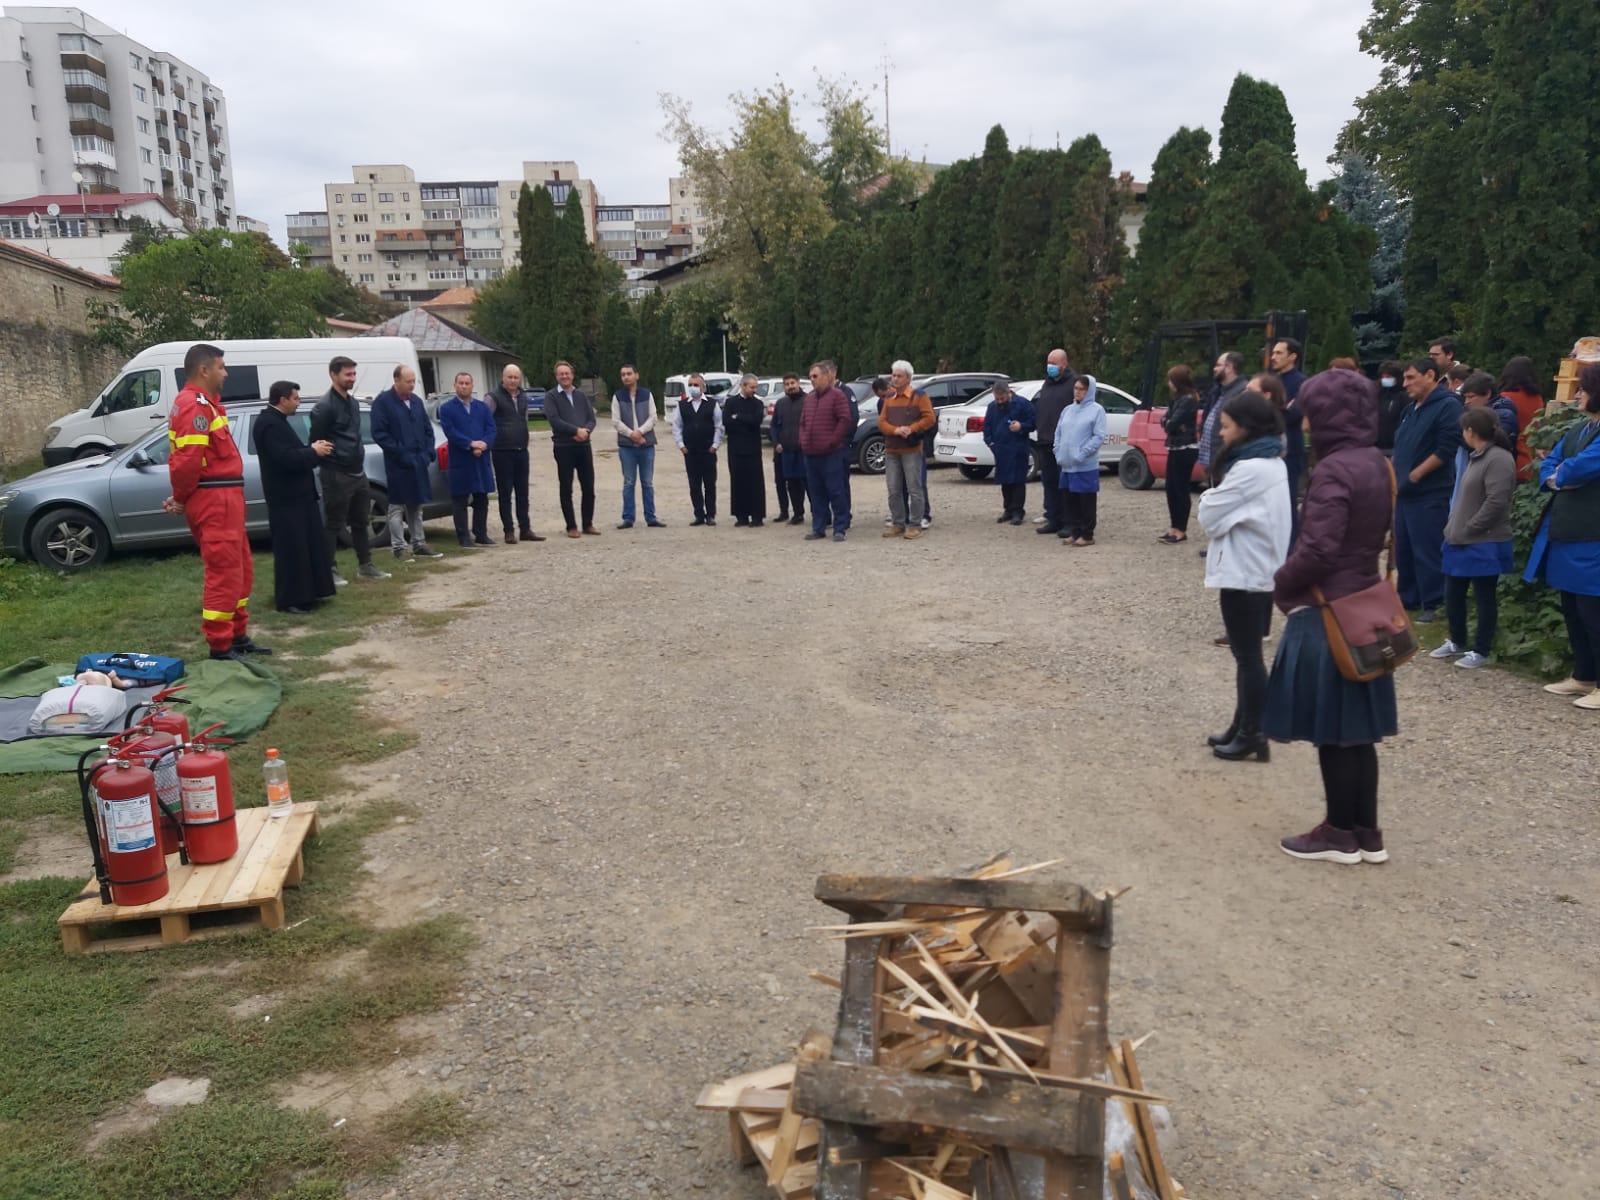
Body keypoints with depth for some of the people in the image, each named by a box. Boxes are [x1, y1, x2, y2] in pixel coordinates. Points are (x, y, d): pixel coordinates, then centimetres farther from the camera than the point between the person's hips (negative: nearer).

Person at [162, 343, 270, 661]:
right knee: (224, 573, -7)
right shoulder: (197, 405, -15)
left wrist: (182, 497, 12)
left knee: (240, 569, 17)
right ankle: (220, 648, -2)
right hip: (214, 500, -11)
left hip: (223, 498, 11)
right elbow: (189, 459, -23)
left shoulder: (201, 403, 20)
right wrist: (182, 498, -10)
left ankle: (237, 636, 26)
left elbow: (190, 457, 21)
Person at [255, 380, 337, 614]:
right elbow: (287, 458, -26)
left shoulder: (277, 420, 16)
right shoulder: (269, 423, -17)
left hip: (297, 495, 11)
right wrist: (314, 451, -14)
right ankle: (289, 600, 1)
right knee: (291, 550, -6)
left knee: (308, 546, 14)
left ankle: (307, 594, 21)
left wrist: (313, 449, 2)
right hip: (286, 498, -11)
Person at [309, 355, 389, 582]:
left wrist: (359, 460, 15)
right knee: (333, 524, -2)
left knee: (361, 521, 13)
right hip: (336, 475, -8)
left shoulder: (353, 403, 13)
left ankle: (366, 566, 22)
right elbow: (316, 443, -13)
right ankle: (330, 570, 5)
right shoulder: (324, 407, -13)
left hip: (357, 472, 8)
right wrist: (330, 463, -8)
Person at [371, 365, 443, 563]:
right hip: (398, 465, -7)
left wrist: (428, 453, 2)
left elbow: (427, 429, 16)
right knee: (397, 506, 0)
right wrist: (401, 453, -17)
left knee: (416, 505, 13)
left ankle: (418, 544, 21)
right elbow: (379, 433, -13)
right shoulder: (382, 402, -8)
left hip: (418, 463, 7)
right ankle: (399, 546, 4)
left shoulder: (416, 400, 12)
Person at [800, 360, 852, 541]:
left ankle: (840, 529, 1)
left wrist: (833, 441, -14)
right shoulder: (809, 398, 18)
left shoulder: (837, 395, -5)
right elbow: (802, 422, 23)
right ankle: (818, 528, 16)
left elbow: (844, 421, -13)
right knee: (816, 493, 10)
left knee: (836, 492, -4)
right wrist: (803, 441, 9)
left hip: (830, 454, -7)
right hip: (810, 454, 7)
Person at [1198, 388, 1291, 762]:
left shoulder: (1249, 469, -21)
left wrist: (1210, 494, 2)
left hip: (1244, 574, -10)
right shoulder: (1272, 463, 11)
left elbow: (1210, 516, -15)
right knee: (1248, 652, 15)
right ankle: (1243, 726, 23)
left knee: (1247, 655, -2)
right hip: (1261, 570, 10)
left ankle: (1252, 735, 6)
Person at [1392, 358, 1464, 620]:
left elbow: (1446, 449, -18)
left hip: (1429, 494, -9)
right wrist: (1395, 475, 10)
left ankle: (1432, 603, 5)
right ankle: (1408, 598, 23)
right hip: (1405, 493, 9)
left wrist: (1415, 475, -16)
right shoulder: (1412, 409, 17)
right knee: (1403, 549, 13)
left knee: (1427, 551, -4)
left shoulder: (1448, 405, -11)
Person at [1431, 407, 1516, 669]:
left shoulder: (1499, 458, -16)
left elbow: (1496, 503, -22)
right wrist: (1455, 528, 11)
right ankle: (1457, 642, 31)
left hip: (1484, 543, -9)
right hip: (1462, 541, 10)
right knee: (1452, 594, 15)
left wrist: (1467, 529, -17)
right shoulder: (1476, 456, 14)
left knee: (1484, 598, 2)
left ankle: (1481, 651, 12)